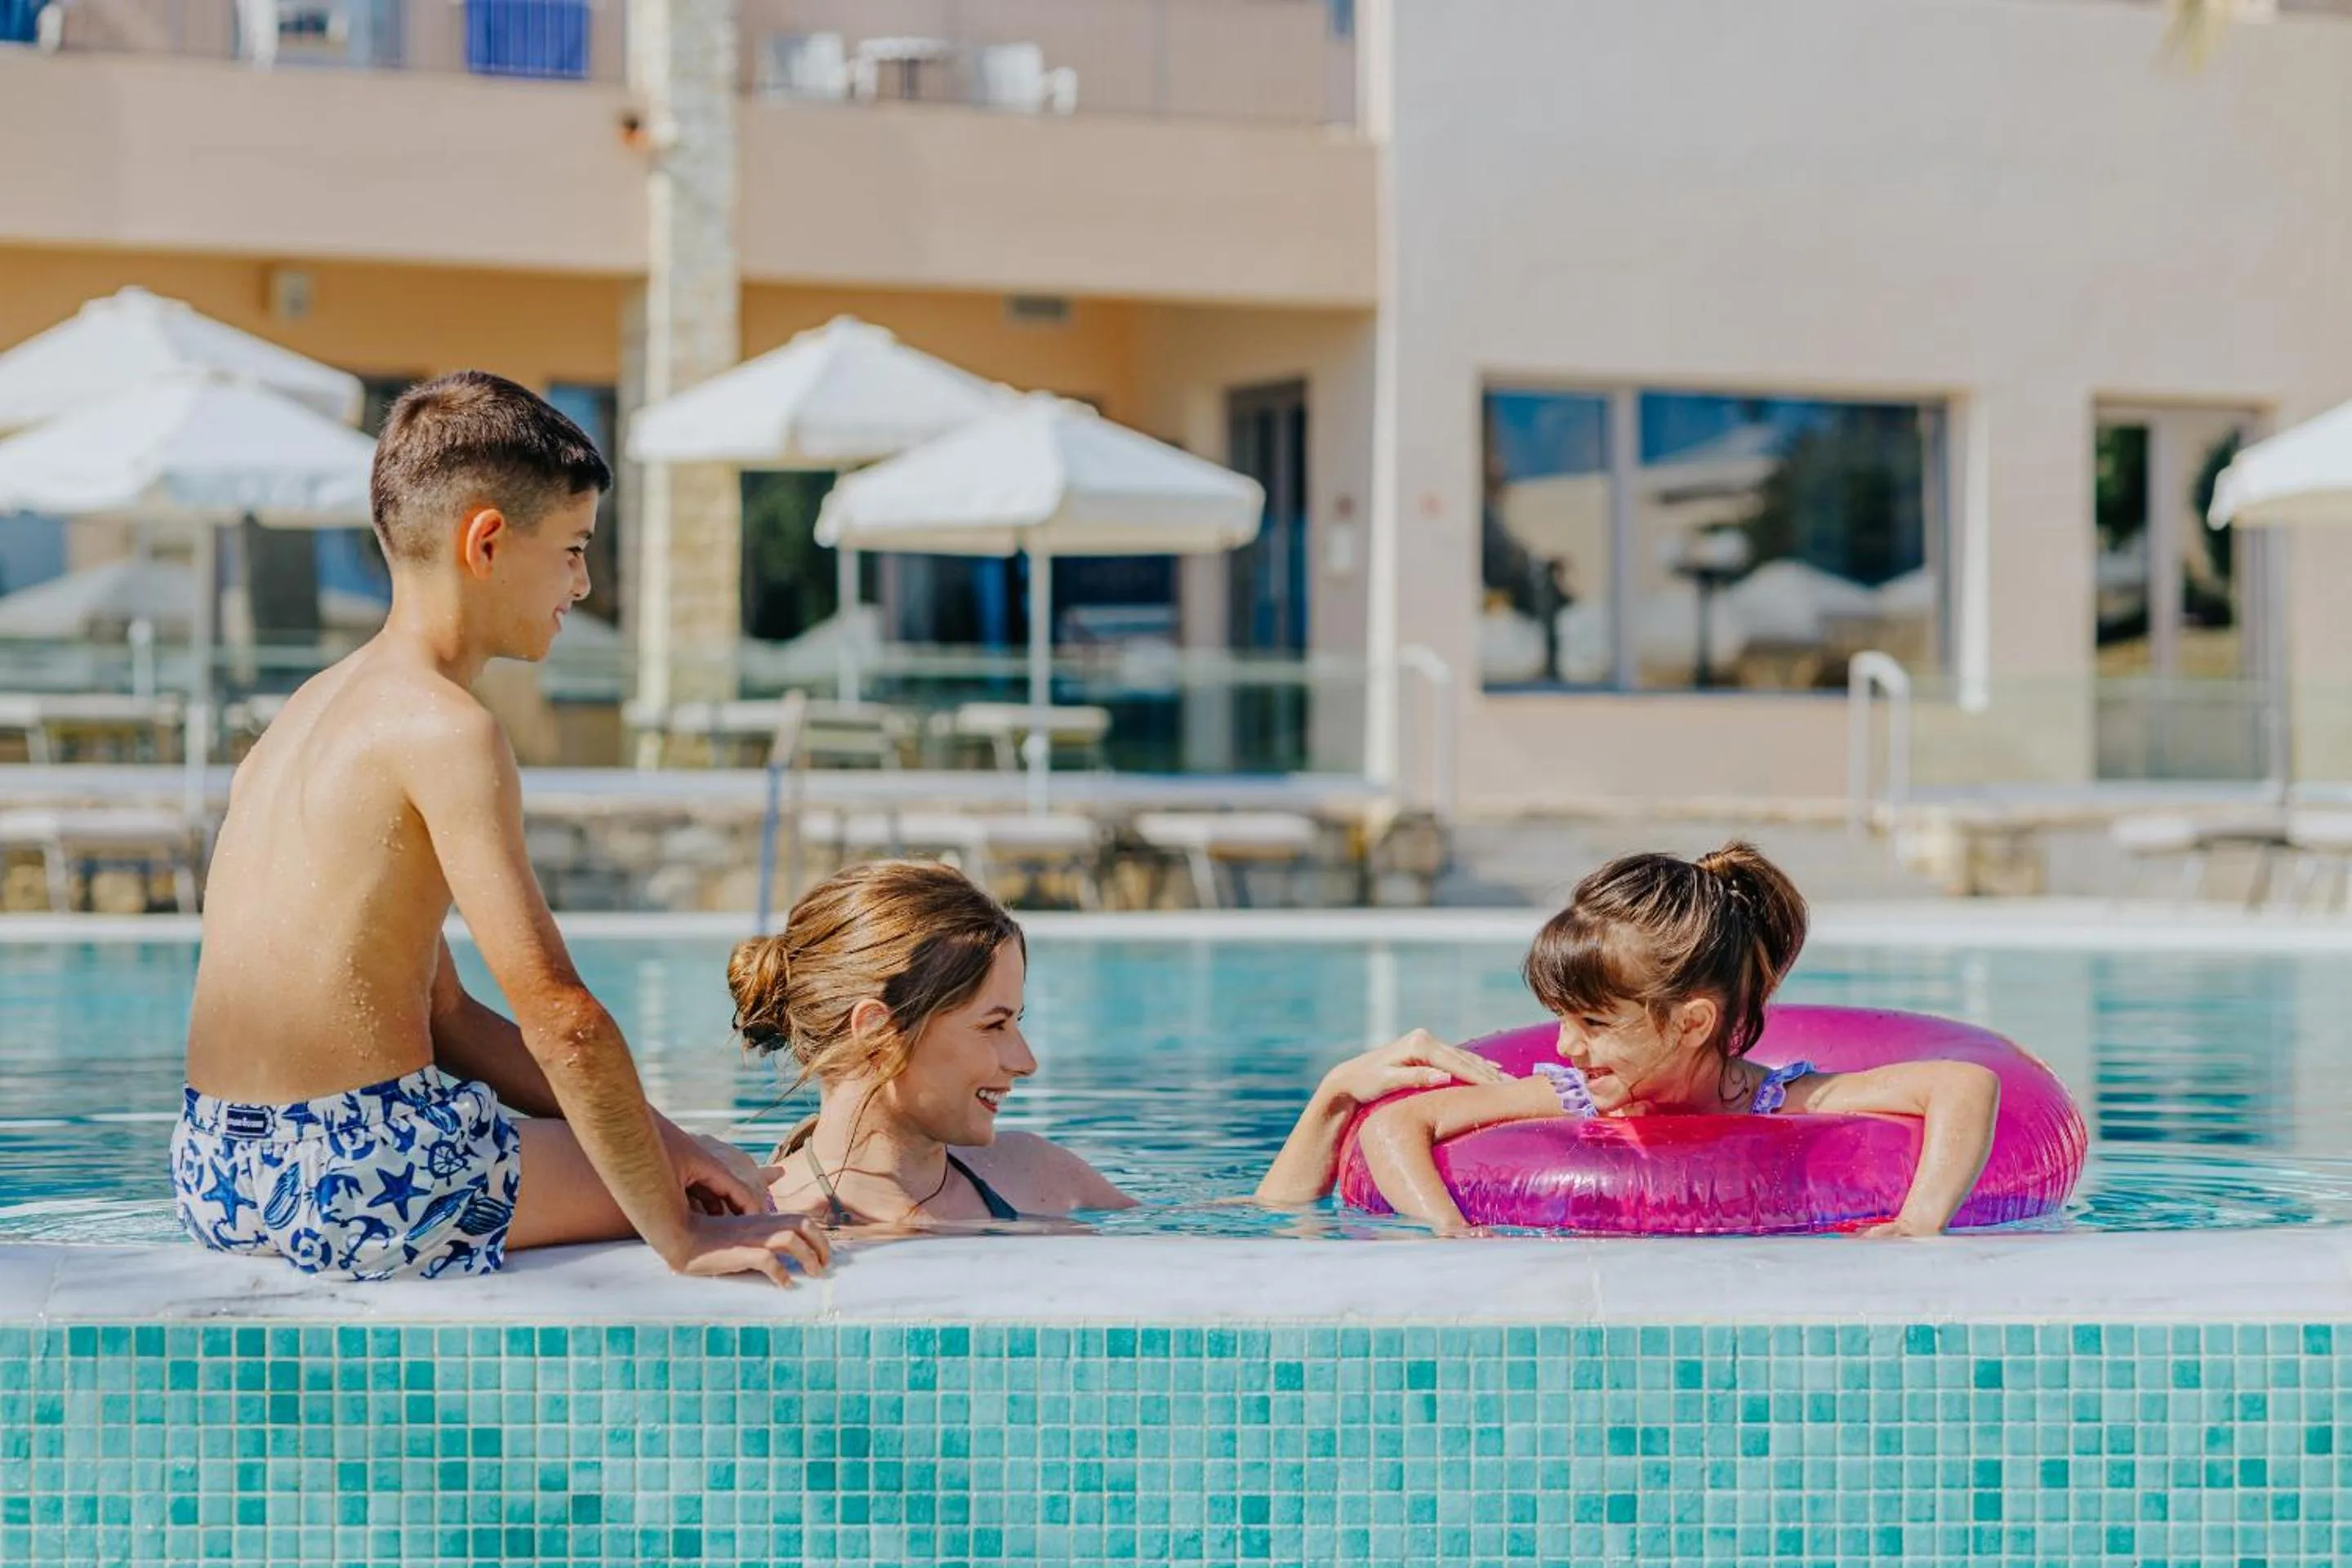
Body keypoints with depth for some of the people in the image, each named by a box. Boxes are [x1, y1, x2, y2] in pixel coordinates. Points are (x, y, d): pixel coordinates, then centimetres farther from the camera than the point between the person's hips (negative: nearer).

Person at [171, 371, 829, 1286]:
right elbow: (561, 1019, -19)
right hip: (354, 1181, -9)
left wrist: (652, 1136, 11)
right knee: (746, 1203, 5)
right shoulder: (445, 730, -12)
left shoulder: (314, 709, 17)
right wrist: (681, 1238, -12)